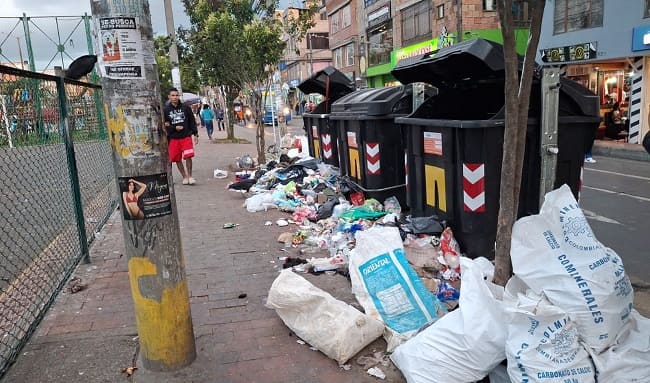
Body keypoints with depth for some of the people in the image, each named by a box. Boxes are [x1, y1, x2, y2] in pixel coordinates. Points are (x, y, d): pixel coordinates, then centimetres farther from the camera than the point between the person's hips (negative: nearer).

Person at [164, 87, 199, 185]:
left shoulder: (185, 107, 2)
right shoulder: (166, 110, 2)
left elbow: (192, 121, 6)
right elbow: (164, 125, 4)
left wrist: (195, 134, 2)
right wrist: (174, 128, -11)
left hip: (186, 136, -1)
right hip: (173, 138, 1)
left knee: (188, 156, -12)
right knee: (177, 159, 5)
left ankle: (190, 176, 3)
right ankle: (184, 177, 19)